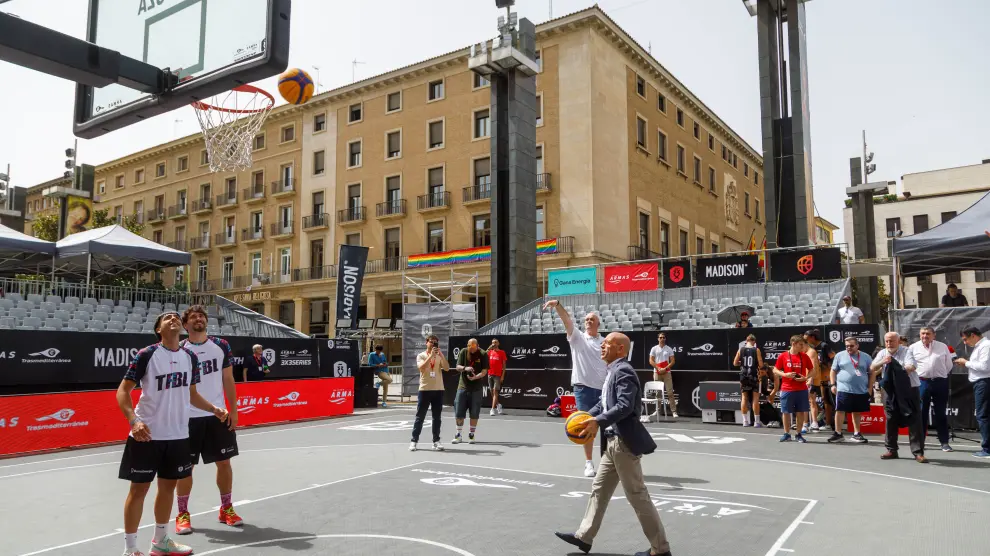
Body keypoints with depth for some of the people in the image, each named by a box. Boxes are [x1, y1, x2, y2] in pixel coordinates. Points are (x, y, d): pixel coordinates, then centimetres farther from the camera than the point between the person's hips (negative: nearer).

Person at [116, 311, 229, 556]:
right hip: (147, 435, -5)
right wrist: (134, 420, -23)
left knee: (168, 485, 14)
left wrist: (214, 409, 1)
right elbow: (123, 390, -9)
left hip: (178, 435, 6)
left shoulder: (190, 357, 6)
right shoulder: (146, 355, -11)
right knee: (139, 488, 3)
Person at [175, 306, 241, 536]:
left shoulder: (221, 345, 2)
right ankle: (183, 514, 20)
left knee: (224, 462, 9)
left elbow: (228, 379, 7)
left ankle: (226, 509, 24)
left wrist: (234, 410, 3)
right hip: (189, 417, -2)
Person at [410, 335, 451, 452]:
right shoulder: (421, 356, 1)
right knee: (420, 417, 1)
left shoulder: (440, 356, 9)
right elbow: (421, 368, -17)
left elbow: (447, 368, -5)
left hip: (438, 390, 3)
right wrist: (431, 355, -21)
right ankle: (414, 441, 7)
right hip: (425, 389, -3)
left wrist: (441, 354, -14)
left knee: (437, 417, 6)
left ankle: (436, 441, 13)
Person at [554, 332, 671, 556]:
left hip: (624, 442, -10)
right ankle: (584, 537, 26)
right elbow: (603, 403, 17)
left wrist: (597, 422, -34)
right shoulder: (613, 372, 16)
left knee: (637, 495, -1)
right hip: (612, 442, 10)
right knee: (599, 489, 16)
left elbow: (625, 406, -27)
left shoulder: (623, 370, -16)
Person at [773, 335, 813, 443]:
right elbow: (775, 370, 3)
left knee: (801, 412, 4)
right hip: (787, 389, -2)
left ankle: (799, 434, 16)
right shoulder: (783, 356, -2)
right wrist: (785, 374, -14)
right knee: (786, 412, 3)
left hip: (802, 389, 2)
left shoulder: (804, 356, 4)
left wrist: (806, 378, -8)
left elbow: (811, 370, 10)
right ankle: (786, 434, 15)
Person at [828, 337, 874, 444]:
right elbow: (833, 371, 7)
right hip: (843, 390, -2)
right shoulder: (840, 356, 3)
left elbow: (872, 373, 11)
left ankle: (856, 434, 23)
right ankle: (838, 433, 1)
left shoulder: (866, 357, 7)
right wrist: (832, 384, -2)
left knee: (857, 412, 11)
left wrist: (870, 388, 5)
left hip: (861, 391, 2)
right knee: (840, 410, -5)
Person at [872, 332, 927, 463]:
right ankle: (891, 450, 19)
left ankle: (918, 452, -1)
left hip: (910, 390, -4)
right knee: (890, 420, 8)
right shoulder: (882, 353, 8)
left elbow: (911, 367, -20)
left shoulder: (906, 351, -5)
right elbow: (872, 368, -3)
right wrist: (883, 362, -20)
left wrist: (897, 370, -25)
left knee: (915, 421, -5)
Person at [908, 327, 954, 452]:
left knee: (940, 413, 6)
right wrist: (916, 376, 2)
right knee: (921, 413, 3)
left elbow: (949, 366, 12)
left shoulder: (943, 347, 6)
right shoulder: (913, 347, 4)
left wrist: (941, 375, 11)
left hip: (940, 383, 1)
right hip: (922, 382, -1)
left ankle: (944, 442, 12)